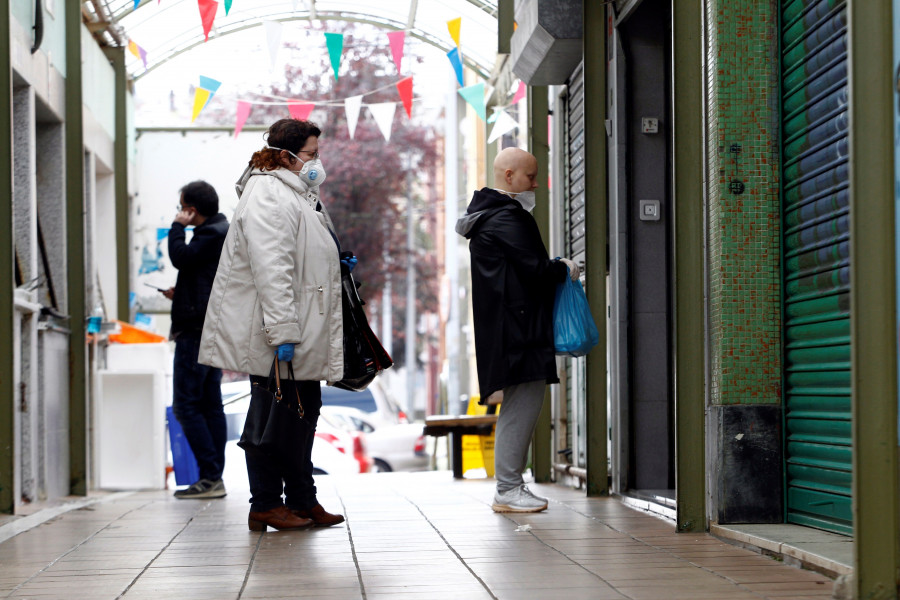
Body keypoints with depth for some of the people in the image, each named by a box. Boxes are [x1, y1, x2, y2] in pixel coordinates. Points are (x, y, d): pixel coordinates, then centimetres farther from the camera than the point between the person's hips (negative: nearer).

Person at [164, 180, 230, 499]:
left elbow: (181, 257, -23)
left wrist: (177, 227, -7)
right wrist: (180, 293, 15)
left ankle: (210, 476, -12)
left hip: (196, 331, -11)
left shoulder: (212, 234, -12)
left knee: (186, 405, -9)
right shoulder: (222, 231, 20)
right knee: (210, 404, 9)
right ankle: (215, 477, 8)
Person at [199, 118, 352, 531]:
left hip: (302, 337, 11)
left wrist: (337, 264, 18)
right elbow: (270, 269, -25)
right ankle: (265, 506, 5)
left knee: (304, 411, 13)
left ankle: (301, 501, 21)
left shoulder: (297, 194, 19)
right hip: (273, 340, -11)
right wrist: (281, 332, -30)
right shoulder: (268, 196, -16)